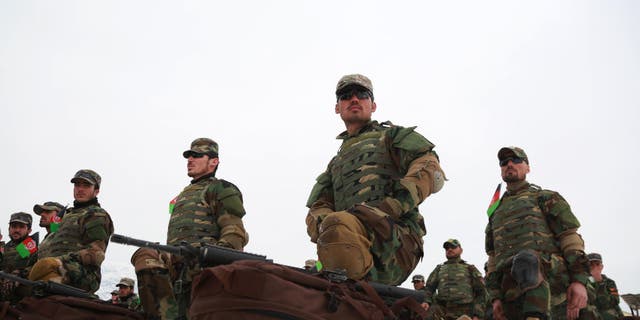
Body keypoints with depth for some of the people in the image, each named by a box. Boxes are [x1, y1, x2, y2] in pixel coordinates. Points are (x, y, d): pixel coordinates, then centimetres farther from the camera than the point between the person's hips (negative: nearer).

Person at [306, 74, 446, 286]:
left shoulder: (390, 135, 22)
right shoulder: (335, 163, 36)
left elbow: (431, 171, 3)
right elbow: (317, 209, 22)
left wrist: (388, 207, -13)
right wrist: (323, 224, -6)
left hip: (396, 239, -5)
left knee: (338, 224, -35)